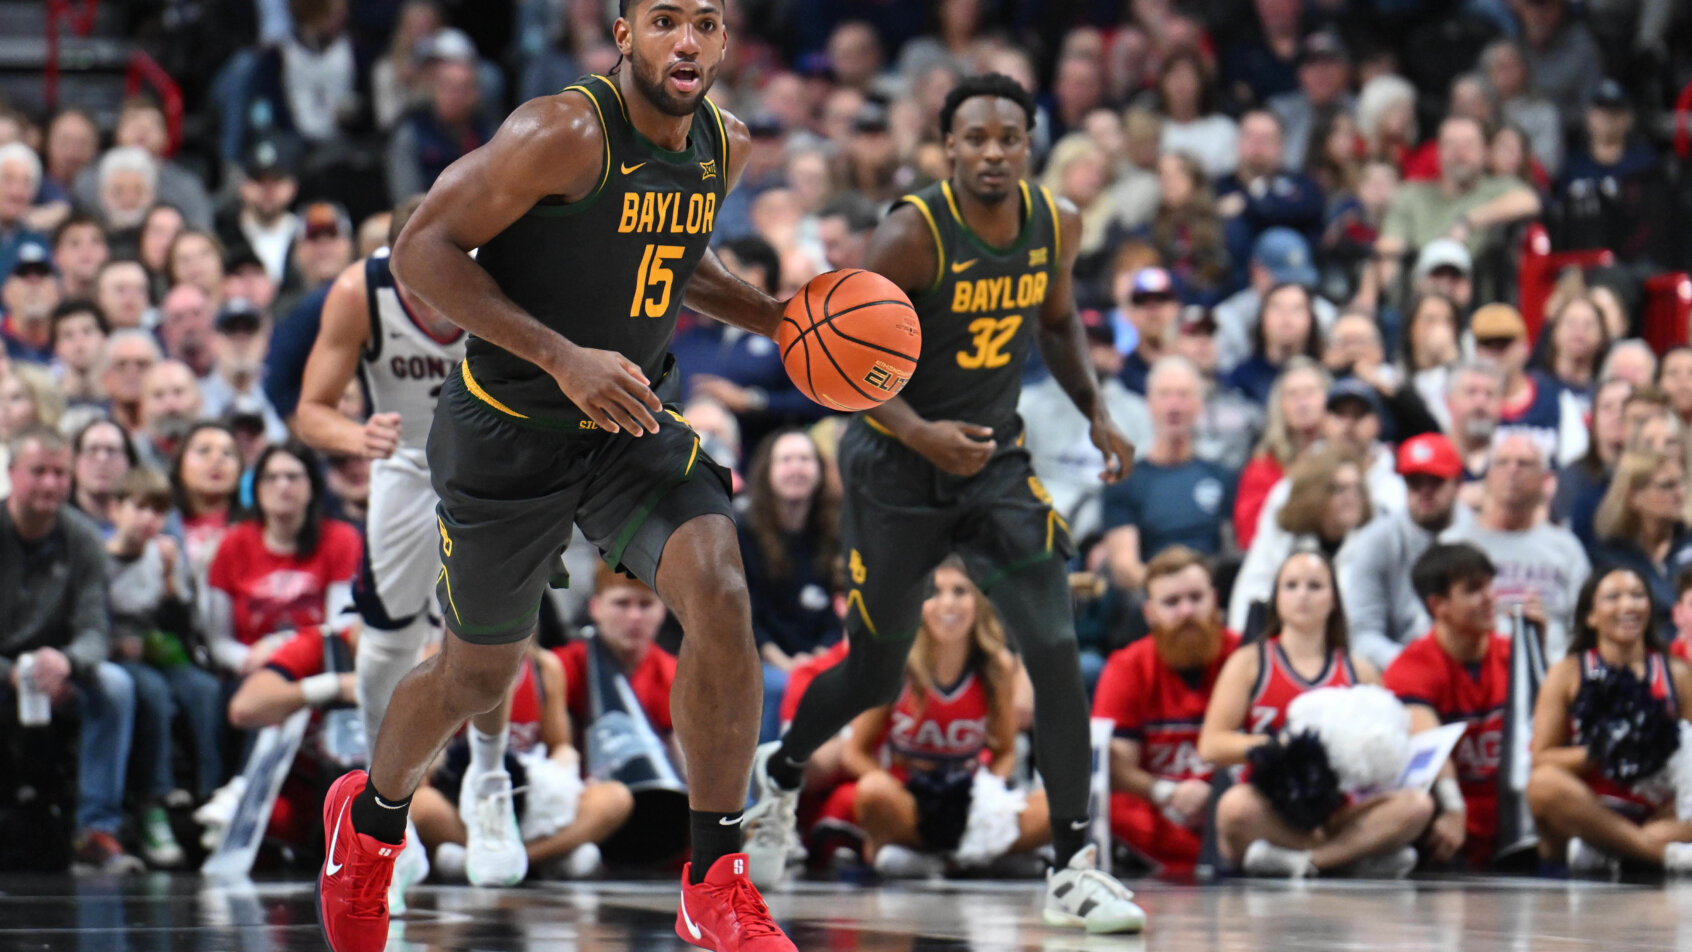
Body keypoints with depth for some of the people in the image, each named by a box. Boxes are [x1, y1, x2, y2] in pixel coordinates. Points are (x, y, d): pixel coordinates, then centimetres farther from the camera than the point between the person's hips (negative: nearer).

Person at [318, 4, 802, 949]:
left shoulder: (726, 146, -1)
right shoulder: (565, 134, -24)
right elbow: (423, 249, -24)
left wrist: (773, 316, 2)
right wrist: (563, 358, -31)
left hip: (630, 422, 4)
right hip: (509, 433, -4)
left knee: (720, 592, -21)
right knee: (481, 674, 11)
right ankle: (371, 816, 45)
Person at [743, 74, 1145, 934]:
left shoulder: (1054, 225, -4)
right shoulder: (911, 235, -21)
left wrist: (1095, 412, 2)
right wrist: (920, 433, -32)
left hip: (996, 458, 4)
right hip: (896, 465, -4)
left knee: (1055, 649, -14)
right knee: (876, 674, 10)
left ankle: (1073, 870, -11)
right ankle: (780, 774, 43)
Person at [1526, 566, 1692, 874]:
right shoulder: (1568, 673, 7)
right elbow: (1541, 759, -1)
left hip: (1657, 816, 1)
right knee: (1544, 783, -35)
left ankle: (1598, 852, -34)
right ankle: (1665, 852, -36)